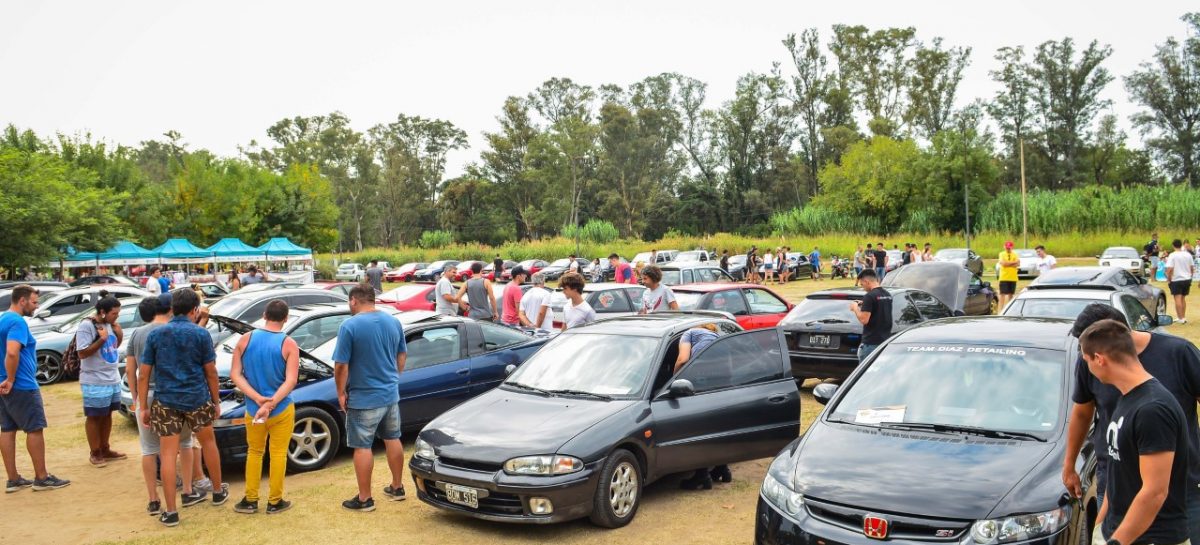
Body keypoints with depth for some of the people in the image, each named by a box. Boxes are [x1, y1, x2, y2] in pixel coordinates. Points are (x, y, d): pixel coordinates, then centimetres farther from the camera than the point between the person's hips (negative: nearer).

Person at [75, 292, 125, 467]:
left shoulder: (109, 324, 6)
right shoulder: (87, 325, -16)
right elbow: (82, 353, -19)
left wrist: (119, 336, -1)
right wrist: (102, 340, -25)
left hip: (113, 379, 8)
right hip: (95, 381, -7)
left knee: (107, 415, 15)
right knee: (94, 417, 4)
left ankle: (105, 449, 26)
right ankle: (95, 453, 13)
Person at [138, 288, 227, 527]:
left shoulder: (155, 335, 1)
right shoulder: (201, 334, -5)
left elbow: (143, 375, 0)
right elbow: (211, 372, -2)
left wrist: (143, 406, 6)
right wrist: (216, 401, 8)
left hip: (166, 401, 1)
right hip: (197, 399, -1)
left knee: (168, 454, 3)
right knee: (208, 442, 20)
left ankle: (170, 512, 5)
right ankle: (218, 492, 33)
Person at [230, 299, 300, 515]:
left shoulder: (245, 339, -3)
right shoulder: (289, 345, -12)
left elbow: (235, 374, -7)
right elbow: (291, 381, -20)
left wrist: (257, 399, -13)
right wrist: (270, 403, -22)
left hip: (253, 409, 3)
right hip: (281, 410, -3)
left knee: (254, 452, 18)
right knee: (278, 454, 9)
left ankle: (250, 500, 22)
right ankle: (275, 502, 16)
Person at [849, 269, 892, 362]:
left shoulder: (869, 296, -15)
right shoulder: (888, 295, 11)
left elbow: (864, 320, -19)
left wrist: (855, 308, -4)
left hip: (871, 343, -8)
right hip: (885, 340, 8)